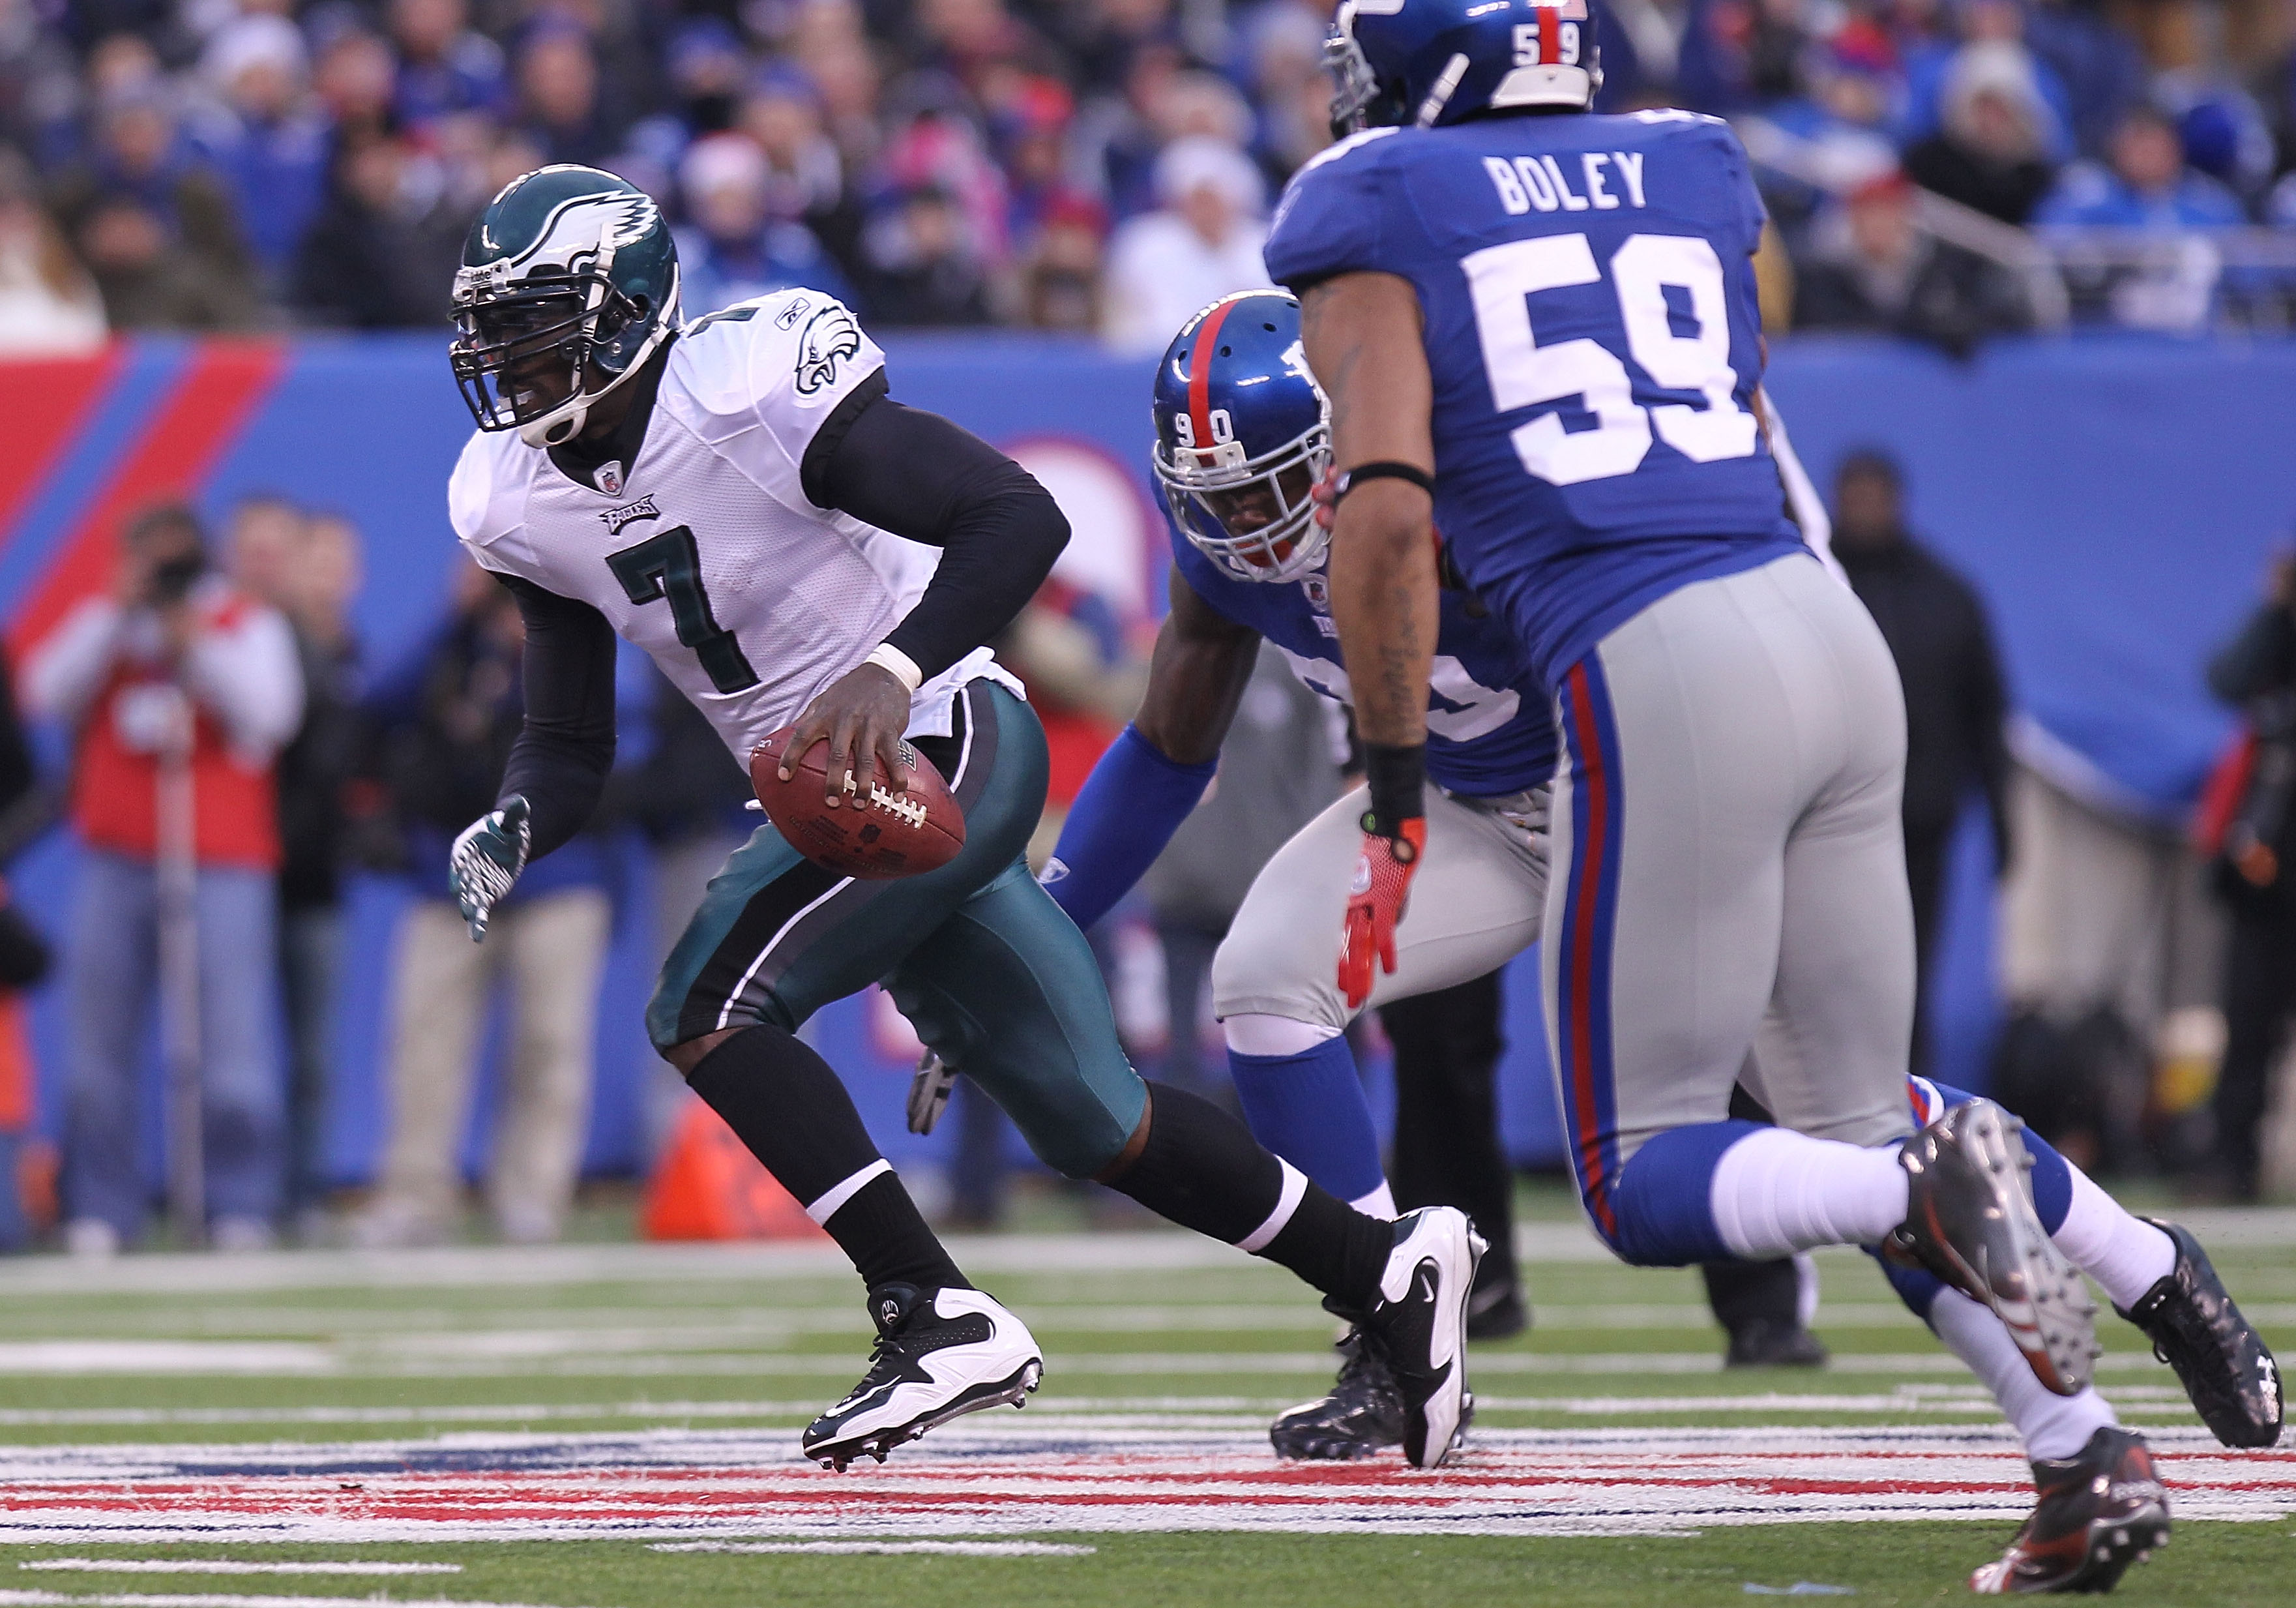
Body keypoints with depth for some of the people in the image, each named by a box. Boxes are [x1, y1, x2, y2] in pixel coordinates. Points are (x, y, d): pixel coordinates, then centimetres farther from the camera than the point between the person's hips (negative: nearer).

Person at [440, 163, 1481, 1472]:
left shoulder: (756, 392, -21)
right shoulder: (520, 502, 2)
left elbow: (1019, 517, -26)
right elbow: (571, 742, 8)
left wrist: (893, 672, -39)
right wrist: (513, 827, -14)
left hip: (943, 742, -8)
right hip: (832, 788, 8)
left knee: (706, 1007, -22)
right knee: (1092, 1125, 12)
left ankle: (941, 1319, -20)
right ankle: (1388, 1267, 25)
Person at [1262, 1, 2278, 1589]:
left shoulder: (1377, 220, 3)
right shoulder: (1692, 172, 20)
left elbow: (1390, 515, -7)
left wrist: (1397, 789, -1)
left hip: (1656, 680, -6)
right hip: (1831, 631, 6)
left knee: (1646, 1179, 3)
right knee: (1860, 1122, 19)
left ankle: (1928, 1186, -23)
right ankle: (2148, 1269, -1)